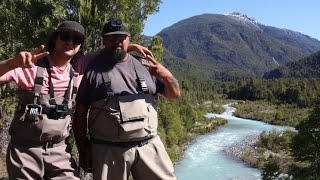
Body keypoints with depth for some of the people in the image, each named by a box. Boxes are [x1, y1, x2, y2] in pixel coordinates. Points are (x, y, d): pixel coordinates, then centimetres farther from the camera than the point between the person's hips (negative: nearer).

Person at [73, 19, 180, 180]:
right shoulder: (92, 70, 1)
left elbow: (174, 94, 9)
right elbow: (80, 114, 3)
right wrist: (83, 151, 0)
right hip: (108, 151, -2)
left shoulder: (144, 66, 9)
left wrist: (167, 76, -12)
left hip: (149, 147, 2)